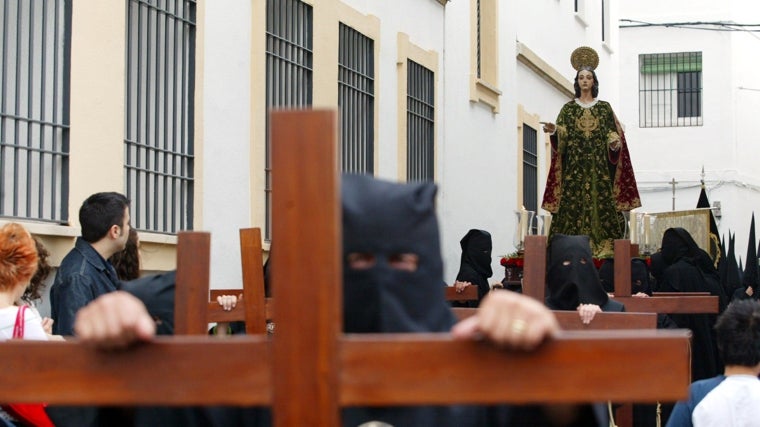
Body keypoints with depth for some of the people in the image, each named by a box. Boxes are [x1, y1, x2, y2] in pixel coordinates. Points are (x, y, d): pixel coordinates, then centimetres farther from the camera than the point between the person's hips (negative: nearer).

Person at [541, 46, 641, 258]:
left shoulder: (605, 108, 11)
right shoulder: (568, 108, 10)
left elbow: (612, 134, 6)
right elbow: (561, 137, 1)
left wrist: (614, 143, -15)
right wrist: (553, 130, -20)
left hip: (598, 165, 0)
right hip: (575, 164, 0)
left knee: (600, 202, -6)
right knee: (573, 203, -7)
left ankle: (601, 247, -7)